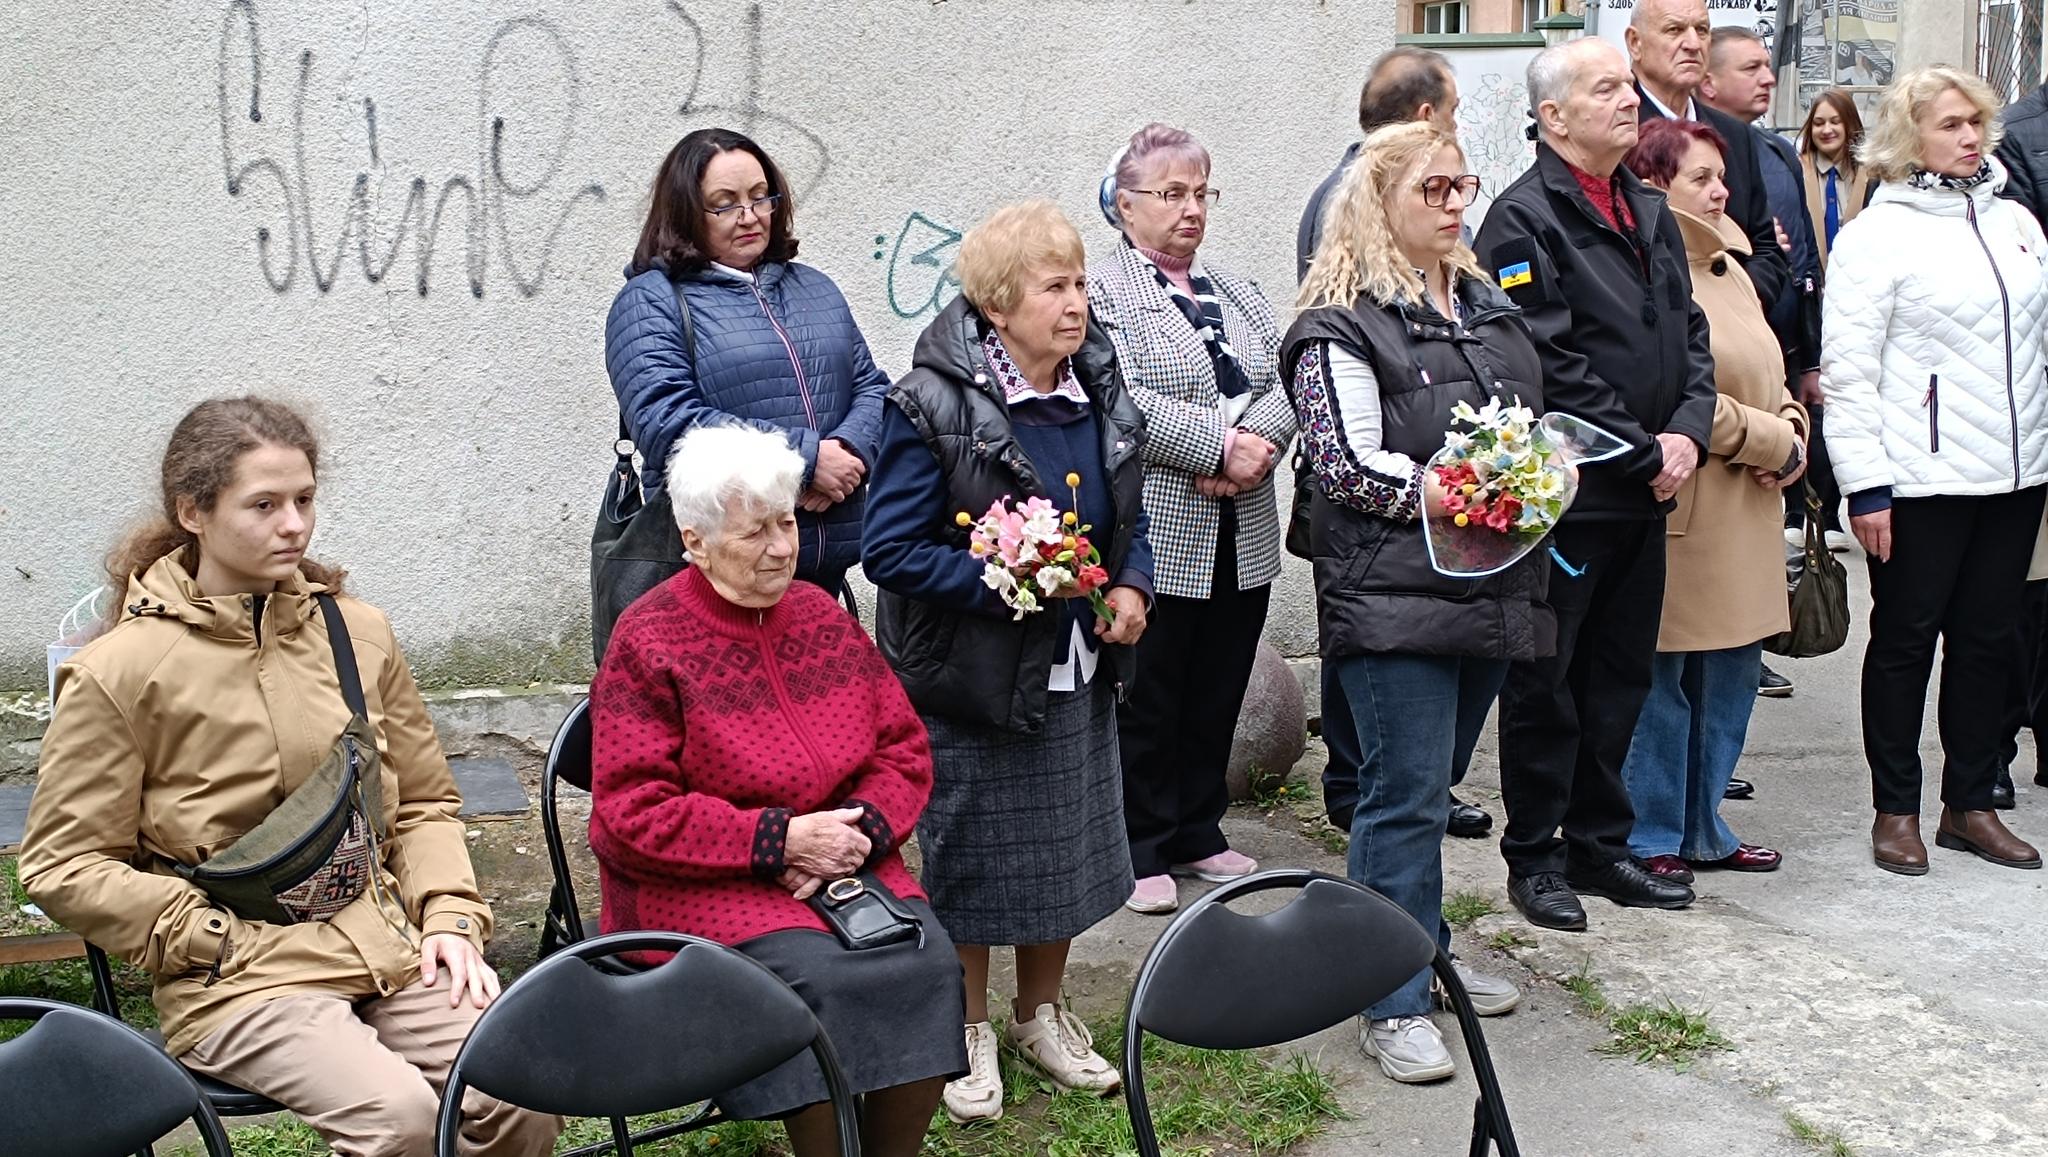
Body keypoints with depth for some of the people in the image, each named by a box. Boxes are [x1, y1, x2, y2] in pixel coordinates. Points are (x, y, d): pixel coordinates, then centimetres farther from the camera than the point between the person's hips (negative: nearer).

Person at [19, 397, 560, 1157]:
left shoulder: (356, 631, 10)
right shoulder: (118, 674, -3)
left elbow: (425, 801, 19)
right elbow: (63, 865, 0)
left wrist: (449, 916, 2)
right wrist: (219, 940, -8)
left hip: (391, 950, 4)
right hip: (237, 981, -4)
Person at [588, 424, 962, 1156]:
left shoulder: (821, 616, 10)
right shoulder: (647, 644, -5)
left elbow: (904, 751, 13)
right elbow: (632, 815, -10)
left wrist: (861, 828, -9)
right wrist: (780, 840, -16)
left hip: (844, 856, 5)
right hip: (703, 883, -4)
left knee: (928, 964, -22)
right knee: (819, 979, -30)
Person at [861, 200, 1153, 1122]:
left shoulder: (1101, 394, 3)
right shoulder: (933, 406, -17)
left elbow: (1129, 519, 16)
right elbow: (890, 547, -18)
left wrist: (1132, 584, -3)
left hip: (1076, 673, 6)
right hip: (970, 675, -6)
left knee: (1069, 847, 17)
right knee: (968, 854, 7)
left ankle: (1041, 1014, 37)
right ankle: (969, 1032, 27)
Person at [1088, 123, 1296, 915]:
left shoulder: (1235, 293, 17)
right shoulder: (1101, 291, -5)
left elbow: (1285, 386, 5)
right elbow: (1121, 401, -18)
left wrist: (1254, 446, -14)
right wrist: (1220, 444, -19)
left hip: (1243, 539, 7)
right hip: (1156, 539, -7)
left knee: (1218, 695, 13)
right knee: (1147, 701, 1)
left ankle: (1196, 834, 26)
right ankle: (1139, 851, 11)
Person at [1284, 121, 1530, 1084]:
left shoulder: (1485, 303, 16)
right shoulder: (1343, 324, -9)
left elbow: (1530, 419, 25)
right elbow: (1348, 465, -15)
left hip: (1487, 590, 8)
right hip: (1395, 596, -8)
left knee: (1429, 786, 18)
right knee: (1406, 796, -6)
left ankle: (1422, 953, 30)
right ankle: (1392, 1004, 2)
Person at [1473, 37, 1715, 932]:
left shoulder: (1651, 215, 15)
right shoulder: (1524, 219, -11)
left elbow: (1690, 337, 15)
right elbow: (1551, 367, -18)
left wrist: (1688, 432, -3)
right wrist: (1646, 454, -15)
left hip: (1644, 497, 8)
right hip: (1565, 497, -8)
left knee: (1621, 680, 15)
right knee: (1546, 686, 3)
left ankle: (1599, 846, 26)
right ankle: (1534, 858, 14)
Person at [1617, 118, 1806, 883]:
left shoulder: (1728, 267, 17)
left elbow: (1768, 375, 23)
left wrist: (1792, 432, 2)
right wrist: (1773, 444, -10)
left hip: (1746, 511, 9)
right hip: (1681, 509, -9)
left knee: (1732, 675, 13)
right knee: (1663, 679, 0)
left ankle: (1703, 830, 25)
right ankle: (1651, 839, 12)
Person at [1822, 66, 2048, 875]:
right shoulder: (1877, 233, -6)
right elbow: (1848, 368, -10)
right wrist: (1864, 483, -15)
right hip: (1920, 477, -5)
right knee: (1906, 640, 4)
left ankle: (1971, 803, 22)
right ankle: (1896, 810, 15)